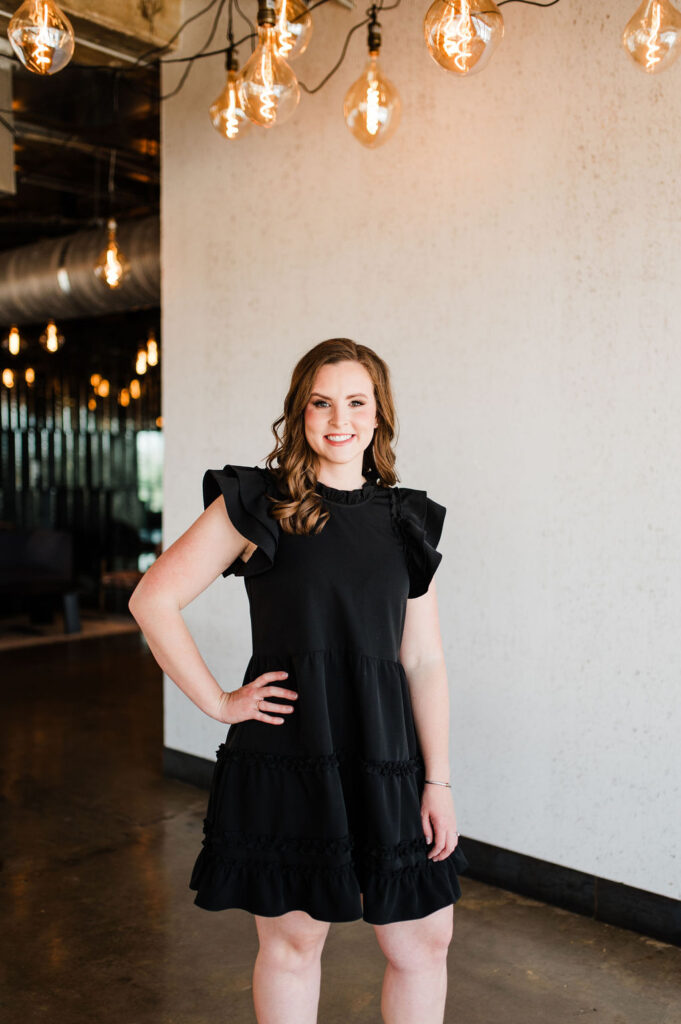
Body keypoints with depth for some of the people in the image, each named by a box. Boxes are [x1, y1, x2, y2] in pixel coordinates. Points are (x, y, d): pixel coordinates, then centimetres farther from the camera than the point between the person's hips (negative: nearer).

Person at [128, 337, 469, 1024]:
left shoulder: (404, 520, 9)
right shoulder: (258, 505, -3)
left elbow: (424, 660, 7)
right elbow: (153, 599, -4)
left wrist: (438, 781, 3)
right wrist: (218, 703, -6)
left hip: (384, 759, 4)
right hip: (287, 755, -3)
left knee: (425, 939, 10)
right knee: (293, 939, 10)